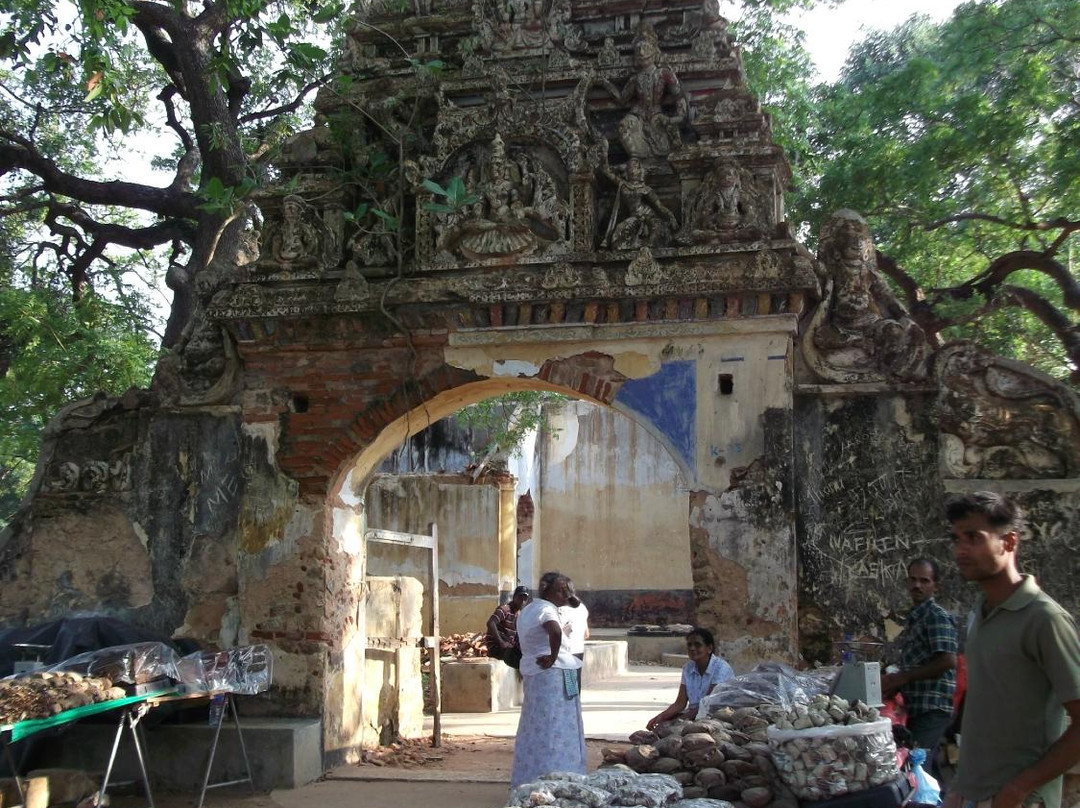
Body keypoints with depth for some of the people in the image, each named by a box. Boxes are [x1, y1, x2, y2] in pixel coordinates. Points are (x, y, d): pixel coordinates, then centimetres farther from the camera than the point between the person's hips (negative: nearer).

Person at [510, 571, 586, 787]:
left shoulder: (528, 609, 15)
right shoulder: (546, 609, -14)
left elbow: (521, 640, 28)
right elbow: (555, 631, -36)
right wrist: (553, 658, -23)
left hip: (531, 672, 9)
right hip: (553, 674, -9)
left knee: (536, 728, 14)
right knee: (554, 729, -6)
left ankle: (528, 779, 19)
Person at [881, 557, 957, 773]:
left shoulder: (937, 616, -10)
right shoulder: (914, 617, 19)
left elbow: (947, 661, -20)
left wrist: (902, 678, -16)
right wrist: (894, 684, 11)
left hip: (932, 709, -9)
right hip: (917, 707, 9)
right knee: (924, 765, 13)